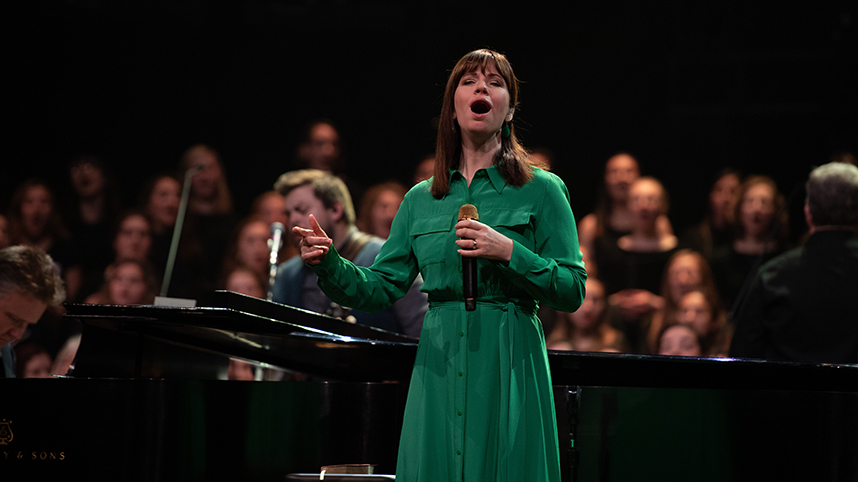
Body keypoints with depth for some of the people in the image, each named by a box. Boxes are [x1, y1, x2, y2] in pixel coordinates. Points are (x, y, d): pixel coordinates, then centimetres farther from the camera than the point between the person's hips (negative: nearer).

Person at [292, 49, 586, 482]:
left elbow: (572, 291, -4)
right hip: (440, 367, 3)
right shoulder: (421, 199, 13)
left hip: (509, 366, -3)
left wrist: (509, 252, -16)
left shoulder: (541, 190, 3)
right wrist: (329, 264, -9)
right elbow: (379, 288, 9)